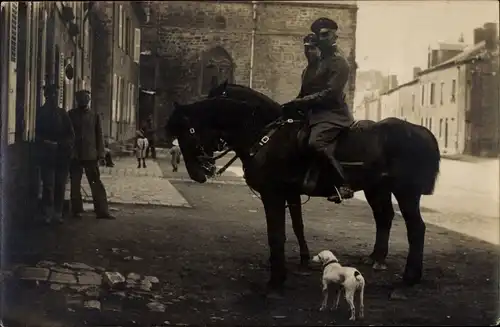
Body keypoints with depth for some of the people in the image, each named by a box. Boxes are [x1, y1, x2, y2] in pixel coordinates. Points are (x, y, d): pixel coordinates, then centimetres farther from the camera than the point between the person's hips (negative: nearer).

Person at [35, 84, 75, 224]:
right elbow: (37, 134, -3)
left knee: (60, 185, 5)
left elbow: (70, 132, 12)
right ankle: (47, 214, 2)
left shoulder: (62, 112, 13)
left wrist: (69, 142, -5)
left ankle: (57, 213, 13)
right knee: (48, 185, -5)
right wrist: (46, 143, -17)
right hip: (47, 154, -4)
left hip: (62, 154, 4)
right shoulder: (40, 113, 1)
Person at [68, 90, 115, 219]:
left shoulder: (94, 116, 8)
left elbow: (99, 135, 6)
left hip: (90, 154, 0)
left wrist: (100, 153, -1)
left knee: (96, 183, 0)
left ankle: (102, 211, 1)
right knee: (75, 184, 5)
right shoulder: (71, 115, 6)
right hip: (74, 155, 0)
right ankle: (77, 210, 15)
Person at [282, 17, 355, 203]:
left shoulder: (339, 64, -8)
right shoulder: (317, 63, 20)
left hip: (332, 114, -10)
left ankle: (343, 185, -32)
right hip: (315, 113, 10)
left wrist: (300, 103, -22)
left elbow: (329, 94, -19)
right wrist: (294, 104, 3)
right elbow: (307, 91, 19)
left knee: (315, 142, -33)